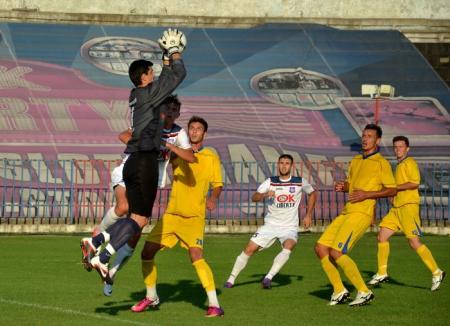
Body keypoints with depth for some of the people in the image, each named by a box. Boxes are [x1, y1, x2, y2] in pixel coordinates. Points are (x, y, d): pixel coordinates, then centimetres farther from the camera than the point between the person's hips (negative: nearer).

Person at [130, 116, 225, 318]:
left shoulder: (211, 157, 3)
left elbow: (217, 184, 5)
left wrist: (213, 198, -16)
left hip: (194, 217, -4)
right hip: (171, 214, 4)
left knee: (196, 256, -23)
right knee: (147, 253, 4)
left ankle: (214, 305, -19)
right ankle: (151, 297, 25)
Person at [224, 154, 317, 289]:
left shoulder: (300, 182, 0)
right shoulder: (270, 182, -1)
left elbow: (312, 193, 18)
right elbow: (254, 198, -12)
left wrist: (308, 215, 11)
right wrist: (265, 194, -34)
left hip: (290, 227, -1)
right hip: (270, 225, 1)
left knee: (288, 248, -32)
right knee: (249, 249, -8)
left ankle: (269, 277, -30)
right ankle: (231, 279, 4)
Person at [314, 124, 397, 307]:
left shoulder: (381, 163, -3)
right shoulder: (355, 161, 20)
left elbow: (392, 190, -7)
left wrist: (367, 194, -18)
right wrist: (342, 187, 7)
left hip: (361, 214, -8)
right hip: (346, 212, 8)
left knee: (337, 252, -20)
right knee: (320, 248, 1)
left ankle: (364, 292, -11)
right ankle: (339, 291, 8)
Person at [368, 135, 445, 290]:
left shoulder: (409, 163, -7)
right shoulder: (399, 165, 21)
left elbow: (415, 183, -18)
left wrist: (394, 188, -16)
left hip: (408, 206, -9)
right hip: (396, 208, 9)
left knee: (414, 242, -12)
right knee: (382, 236, 4)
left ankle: (436, 273, -4)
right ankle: (382, 273, 10)